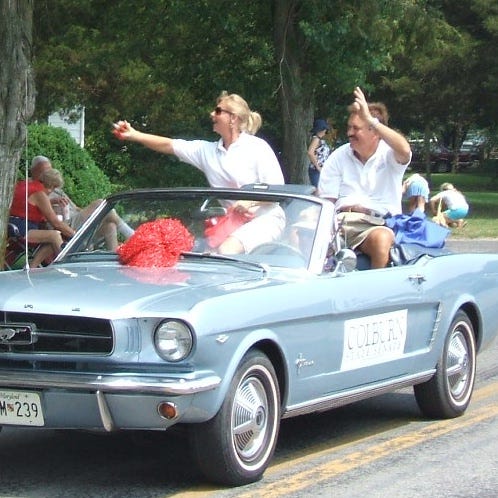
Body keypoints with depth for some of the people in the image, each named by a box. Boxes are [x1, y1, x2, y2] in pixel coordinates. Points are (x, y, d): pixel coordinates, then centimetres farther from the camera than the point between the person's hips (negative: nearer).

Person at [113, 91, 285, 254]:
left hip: (264, 219, -7)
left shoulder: (257, 147, -7)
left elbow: (278, 189, -10)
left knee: (226, 251, -31)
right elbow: (169, 145, 5)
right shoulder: (208, 151, 10)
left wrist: (251, 202, -26)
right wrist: (134, 135, -4)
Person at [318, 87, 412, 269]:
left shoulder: (388, 155, 6)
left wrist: (370, 120, -21)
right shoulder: (339, 157, 16)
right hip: (341, 219, 3)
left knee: (381, 240, -39)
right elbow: (325, 200, 11)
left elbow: (404, 151, -20)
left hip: (379, 223, -3)